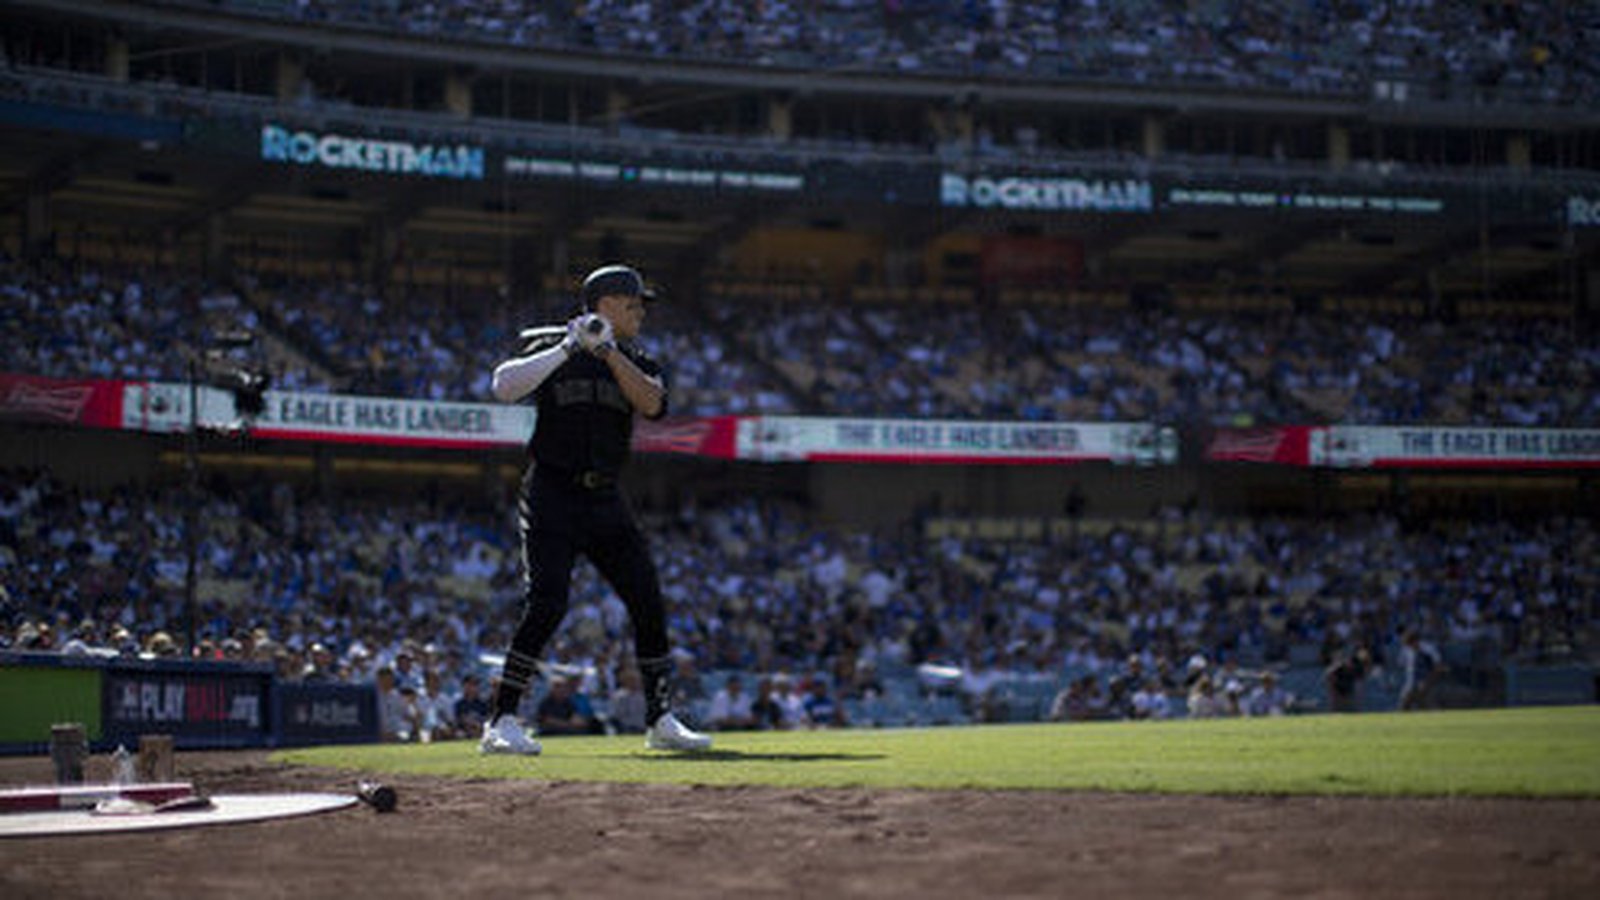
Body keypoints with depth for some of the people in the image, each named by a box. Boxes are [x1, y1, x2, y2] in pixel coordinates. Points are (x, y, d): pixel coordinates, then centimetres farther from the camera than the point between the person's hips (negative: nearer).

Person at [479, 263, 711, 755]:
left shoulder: (636, 364, 12)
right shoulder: (551, 350, 1)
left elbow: (652, 404, -10)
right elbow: (504, 386, -16)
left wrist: (606, 351, -17)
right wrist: (567, 348, -20)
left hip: (606, 502, 5)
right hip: (551, 497, -5)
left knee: (648, 602, 1)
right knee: (546, 604, -17)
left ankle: (660, 721, 12)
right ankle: (502, 723, -12)